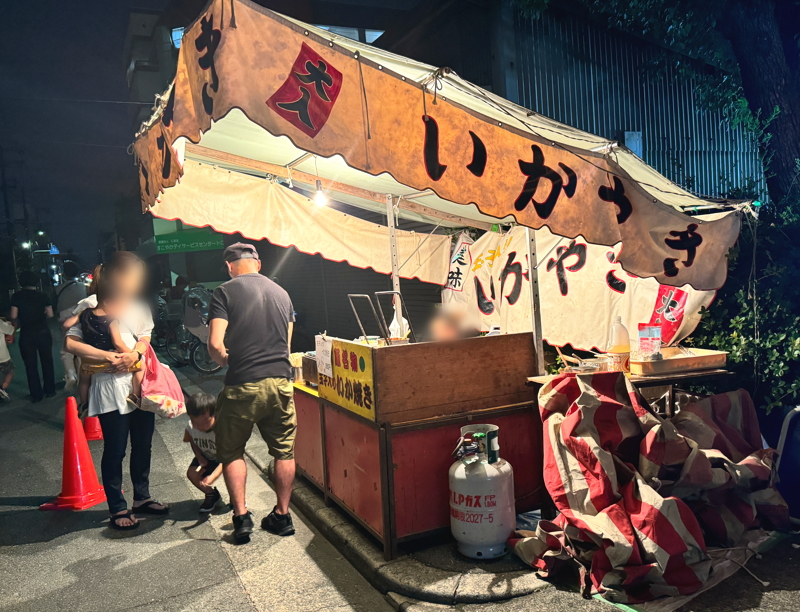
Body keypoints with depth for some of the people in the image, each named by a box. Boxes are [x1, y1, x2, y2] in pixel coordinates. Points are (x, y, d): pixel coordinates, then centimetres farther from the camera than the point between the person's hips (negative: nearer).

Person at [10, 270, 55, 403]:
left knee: (31, 365, 7)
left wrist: (18, 323, 12)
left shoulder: (16, 296, -5)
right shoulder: (42, 295, 0)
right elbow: (50, 315, 0)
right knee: (47, 362, 13)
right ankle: (50, 391, 19)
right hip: (43, 332, 2)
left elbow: (13, 316, -9)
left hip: (26, 334, -2)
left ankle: (36, 394, 11)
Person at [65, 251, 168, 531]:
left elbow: (145, 338, 11)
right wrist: (108, 356, -18)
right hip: (110, 387, -6)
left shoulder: (138, 304, 10)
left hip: (141, 384, 6)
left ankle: (142, 498, 31)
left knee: (143, 445, 15)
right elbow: (70, 342, -12)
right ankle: (118, 510, 16)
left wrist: (135, 354, -11)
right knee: (115, 451, 2)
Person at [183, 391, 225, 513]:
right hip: (206, 457, 4)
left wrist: (212, 477, -51)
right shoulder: (191, 426, -22)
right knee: (192, 473, -21)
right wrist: (199, 456, -13)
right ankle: (212, 495, 11)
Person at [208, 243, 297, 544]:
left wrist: (225, 360, 7)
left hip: (242, 384, -4)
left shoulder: (225, 292, -4)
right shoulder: (281, 293, 11)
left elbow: (215, 343, -13)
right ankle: (282, 515, 23)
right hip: (280, 382, 4)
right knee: (284, 451, 15)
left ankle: (241, 516, 14)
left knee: (231, 451, 15)